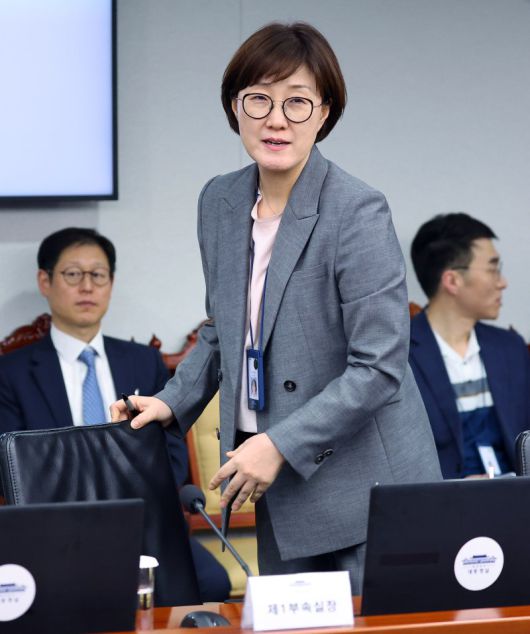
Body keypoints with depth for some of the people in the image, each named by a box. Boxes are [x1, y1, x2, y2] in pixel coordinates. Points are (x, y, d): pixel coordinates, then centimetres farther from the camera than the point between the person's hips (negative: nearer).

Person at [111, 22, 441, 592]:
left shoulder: (358, 212, -15)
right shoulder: (219, 202, 6)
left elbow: (379, 367, -17)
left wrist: (279, 444, -19)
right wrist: (173, 403, 9)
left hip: (363, 484, -6)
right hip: (281, 487, 6)